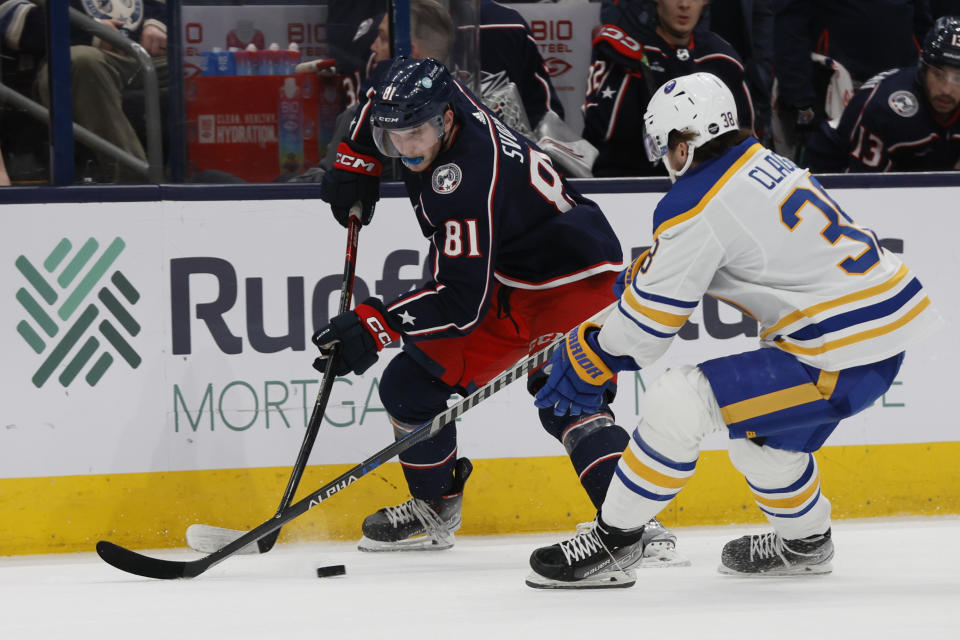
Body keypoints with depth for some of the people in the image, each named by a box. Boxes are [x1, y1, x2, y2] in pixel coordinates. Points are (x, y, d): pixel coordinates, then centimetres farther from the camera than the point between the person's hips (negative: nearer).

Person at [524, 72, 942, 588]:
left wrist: (586, 362, 5)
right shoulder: (764, 164, 13)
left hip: (844, 359, -10)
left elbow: (650, 318, -8)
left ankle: (612, 541, -3)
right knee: (754, 418, 31)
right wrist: (645, 273, 34)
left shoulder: (697, 205, -13)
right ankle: (805, 540, 46)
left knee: (678, 402, -11)